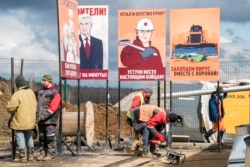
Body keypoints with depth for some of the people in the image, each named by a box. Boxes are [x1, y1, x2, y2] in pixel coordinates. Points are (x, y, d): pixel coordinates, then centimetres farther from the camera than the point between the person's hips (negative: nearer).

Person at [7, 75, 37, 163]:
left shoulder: (17, 95, -20)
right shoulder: (31, 92, 3)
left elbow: (10, 108, -18)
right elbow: (34, 105, 10)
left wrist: (8, 105, 4)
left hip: (20, 122, -7)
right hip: (30, 120, 7)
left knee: (20, 138, 0)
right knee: (29, 137, 18)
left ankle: (23, 157, 2)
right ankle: (30, 156, 24)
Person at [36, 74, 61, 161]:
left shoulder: (55, 93, -6)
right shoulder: (40, 91, 15)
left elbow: (53, 107, -14)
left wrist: (44, 116, -19)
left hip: (50, 120, -6)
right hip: (41, 119, 6)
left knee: (50, 137, -6)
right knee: (42, 137, 9)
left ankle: (51, 154, -1)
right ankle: (43, 153, 16)